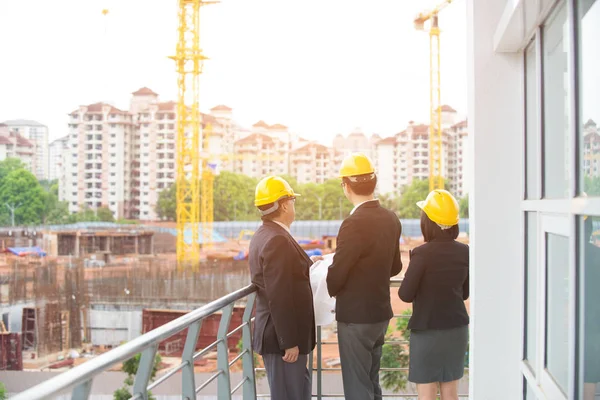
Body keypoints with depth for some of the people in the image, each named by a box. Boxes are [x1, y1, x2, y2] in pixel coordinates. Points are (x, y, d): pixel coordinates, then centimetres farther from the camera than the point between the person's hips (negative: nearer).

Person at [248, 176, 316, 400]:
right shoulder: (277, 240, -21)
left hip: (279, 332, 10)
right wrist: (289, 342, -22)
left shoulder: (263, 235, 10)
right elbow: (279, 297, -24)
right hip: (282, 336, -10)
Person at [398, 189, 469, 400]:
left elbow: (405, 294, -13)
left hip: (427, 331, -5)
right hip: (457, 329, 5)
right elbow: (465, 293, 10)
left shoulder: (422, 253, -17)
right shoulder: (464, 252, -1)